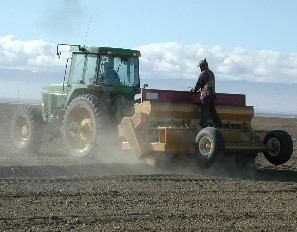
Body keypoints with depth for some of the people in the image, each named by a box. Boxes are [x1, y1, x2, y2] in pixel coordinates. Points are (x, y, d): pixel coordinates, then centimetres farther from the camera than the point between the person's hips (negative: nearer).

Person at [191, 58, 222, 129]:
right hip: (212, 93, 7)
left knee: (205, 109, -6)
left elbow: (198, 84, -2)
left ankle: (203, 123, -8)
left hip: (206, 94, -7)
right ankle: (218, 124, 6)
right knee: (212, 109, 10)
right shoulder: (211, 73, 19)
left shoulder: (203, 73, -6)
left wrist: (194, 90, 14)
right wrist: (201, 89, 33)